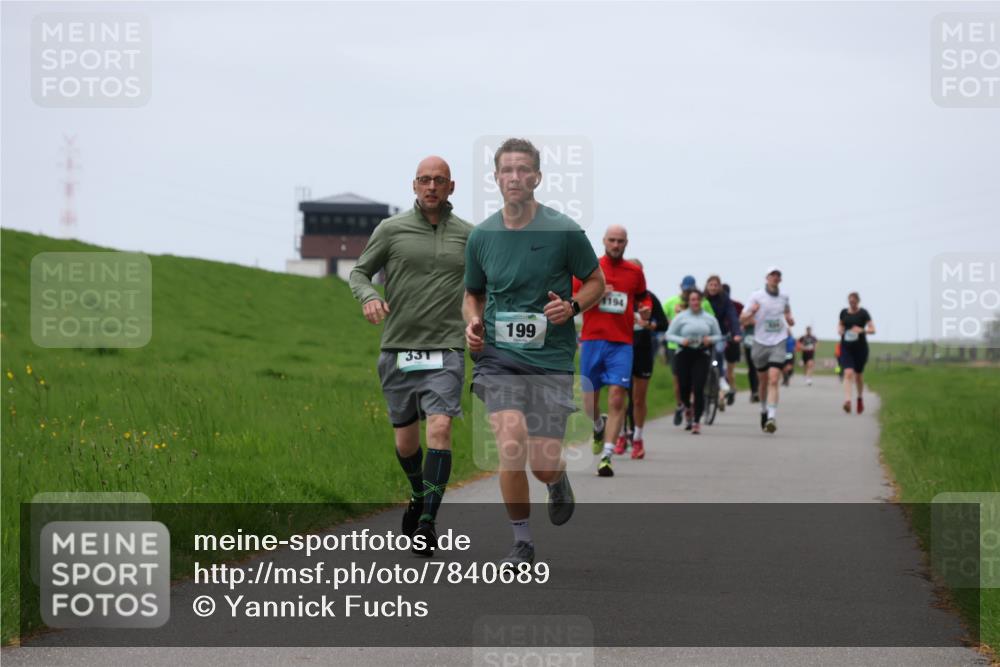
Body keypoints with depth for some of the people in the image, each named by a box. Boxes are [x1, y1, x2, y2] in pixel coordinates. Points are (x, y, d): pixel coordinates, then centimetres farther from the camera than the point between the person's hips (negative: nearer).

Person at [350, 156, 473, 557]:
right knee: (405, 441, 10)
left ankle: (427, 523, -20)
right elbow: (359, 271, 10)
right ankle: (419, 495, 41)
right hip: (398, 349, 1)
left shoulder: (468, 235, 6)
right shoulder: (391, 230, 2)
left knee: (439, 429, -19)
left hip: (445, 350, -1)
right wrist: (368, 296, -11)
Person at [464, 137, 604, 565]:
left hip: (551, 358, -1)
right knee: (511, 446, -19)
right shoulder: (481, 236, 5)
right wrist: (473, 322, -2)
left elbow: (596, 282, 7)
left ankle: (558, 481, 34)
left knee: (544, 464, -6)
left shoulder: (563, 231, -4)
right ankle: (521, 542, 0)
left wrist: (572, 306, -13)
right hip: (497, 356, 1)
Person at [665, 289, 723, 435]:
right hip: (684, 354, 0)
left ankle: (696, 421, -4)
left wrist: (710, 339, -7)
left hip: (702, 355, 0)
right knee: (684, 388, 2)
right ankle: (688, 409, 35)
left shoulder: (709, 318, 8)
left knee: (698, 389, -11)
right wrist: (681, 340, -14)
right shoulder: (681, 317, 4)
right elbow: (669, 334, 3)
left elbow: (718, 335, 16)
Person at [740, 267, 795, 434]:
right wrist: (751, 312, -24)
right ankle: (764, 410, 36)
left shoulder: (784, 297, 8)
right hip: (760, 343, 0)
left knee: (773, 380, -15)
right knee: (763, 382, 12)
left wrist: (790, 318, 7)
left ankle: (772, 417, -24)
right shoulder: (756, 296, -1)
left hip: (778, 343, 0)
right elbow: (743, 320, -3)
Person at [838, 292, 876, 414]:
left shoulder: (863, 313, -5)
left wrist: (862, 330, -26)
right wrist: (840, 330, -1)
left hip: (860, 347, -1)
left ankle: (860, 398, 36)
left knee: (859, 374, 12)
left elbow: (872, 329, -8)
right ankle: (847, 400, -26)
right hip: (846, 347, 1)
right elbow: (840, 324, 22)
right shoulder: (844, 312, 5)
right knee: (848, 373, -16)